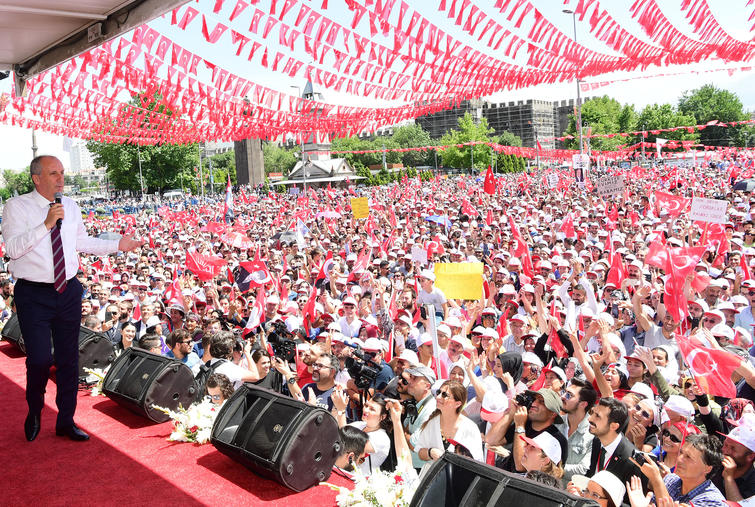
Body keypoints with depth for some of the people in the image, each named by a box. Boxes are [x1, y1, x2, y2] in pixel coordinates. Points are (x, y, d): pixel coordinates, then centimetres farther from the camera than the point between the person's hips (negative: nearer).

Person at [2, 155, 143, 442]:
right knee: (40, 359, -10)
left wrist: (118, 245, 12)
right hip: (34, 294, -5)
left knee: (69, 359, 10)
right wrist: (47, 224, -25)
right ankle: (34, 412, 22)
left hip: (68, 292, 5)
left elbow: (83, 243, 19)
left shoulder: (71, 207, 9)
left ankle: (66, 421, 25)